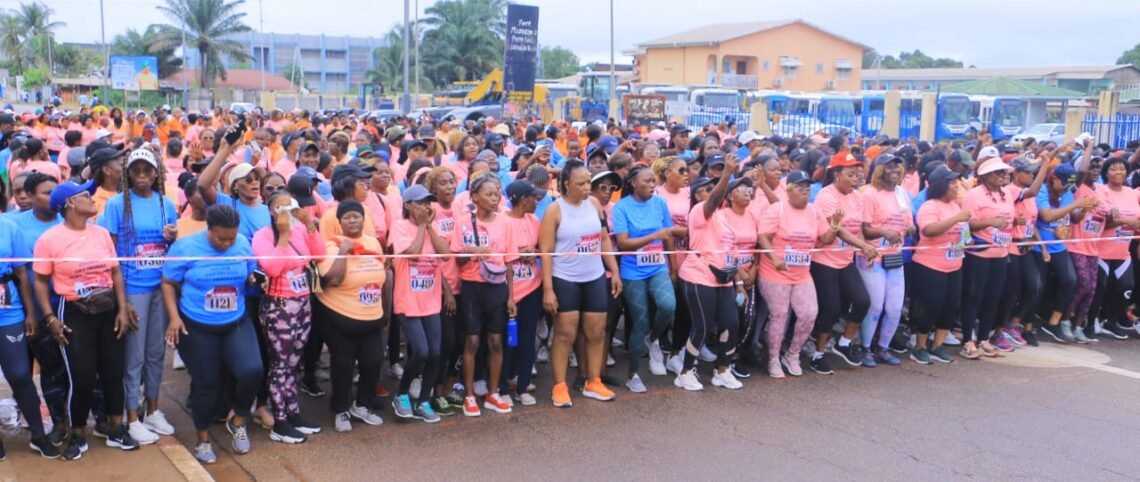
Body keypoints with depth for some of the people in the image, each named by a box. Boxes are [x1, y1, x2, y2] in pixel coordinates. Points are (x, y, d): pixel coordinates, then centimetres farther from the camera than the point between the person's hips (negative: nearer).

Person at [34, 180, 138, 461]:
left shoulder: (101, 233, 4)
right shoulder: (49, 239, -8)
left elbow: (115, 273, 7)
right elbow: (40, 280, -4)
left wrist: (123, 309, 1)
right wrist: (50, 317, -12)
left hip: (108, 310, 4)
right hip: (75, 313, -4)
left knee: (113, 373, 10)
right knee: (82, 378, -1)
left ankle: (117, 431, 23)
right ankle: (78, 436, 18)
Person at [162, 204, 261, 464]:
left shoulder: (244, 244, -5)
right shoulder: (185, 247, -13)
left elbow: (250, 276, 11)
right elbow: (168, 283, -5)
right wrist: (174, 317, -13)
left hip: (237, 324, 2)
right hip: (197, 328, -2)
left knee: (252, 371, -18)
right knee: (206, 383, 8)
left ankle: (238, 422, 12)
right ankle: (203, 440, 31)